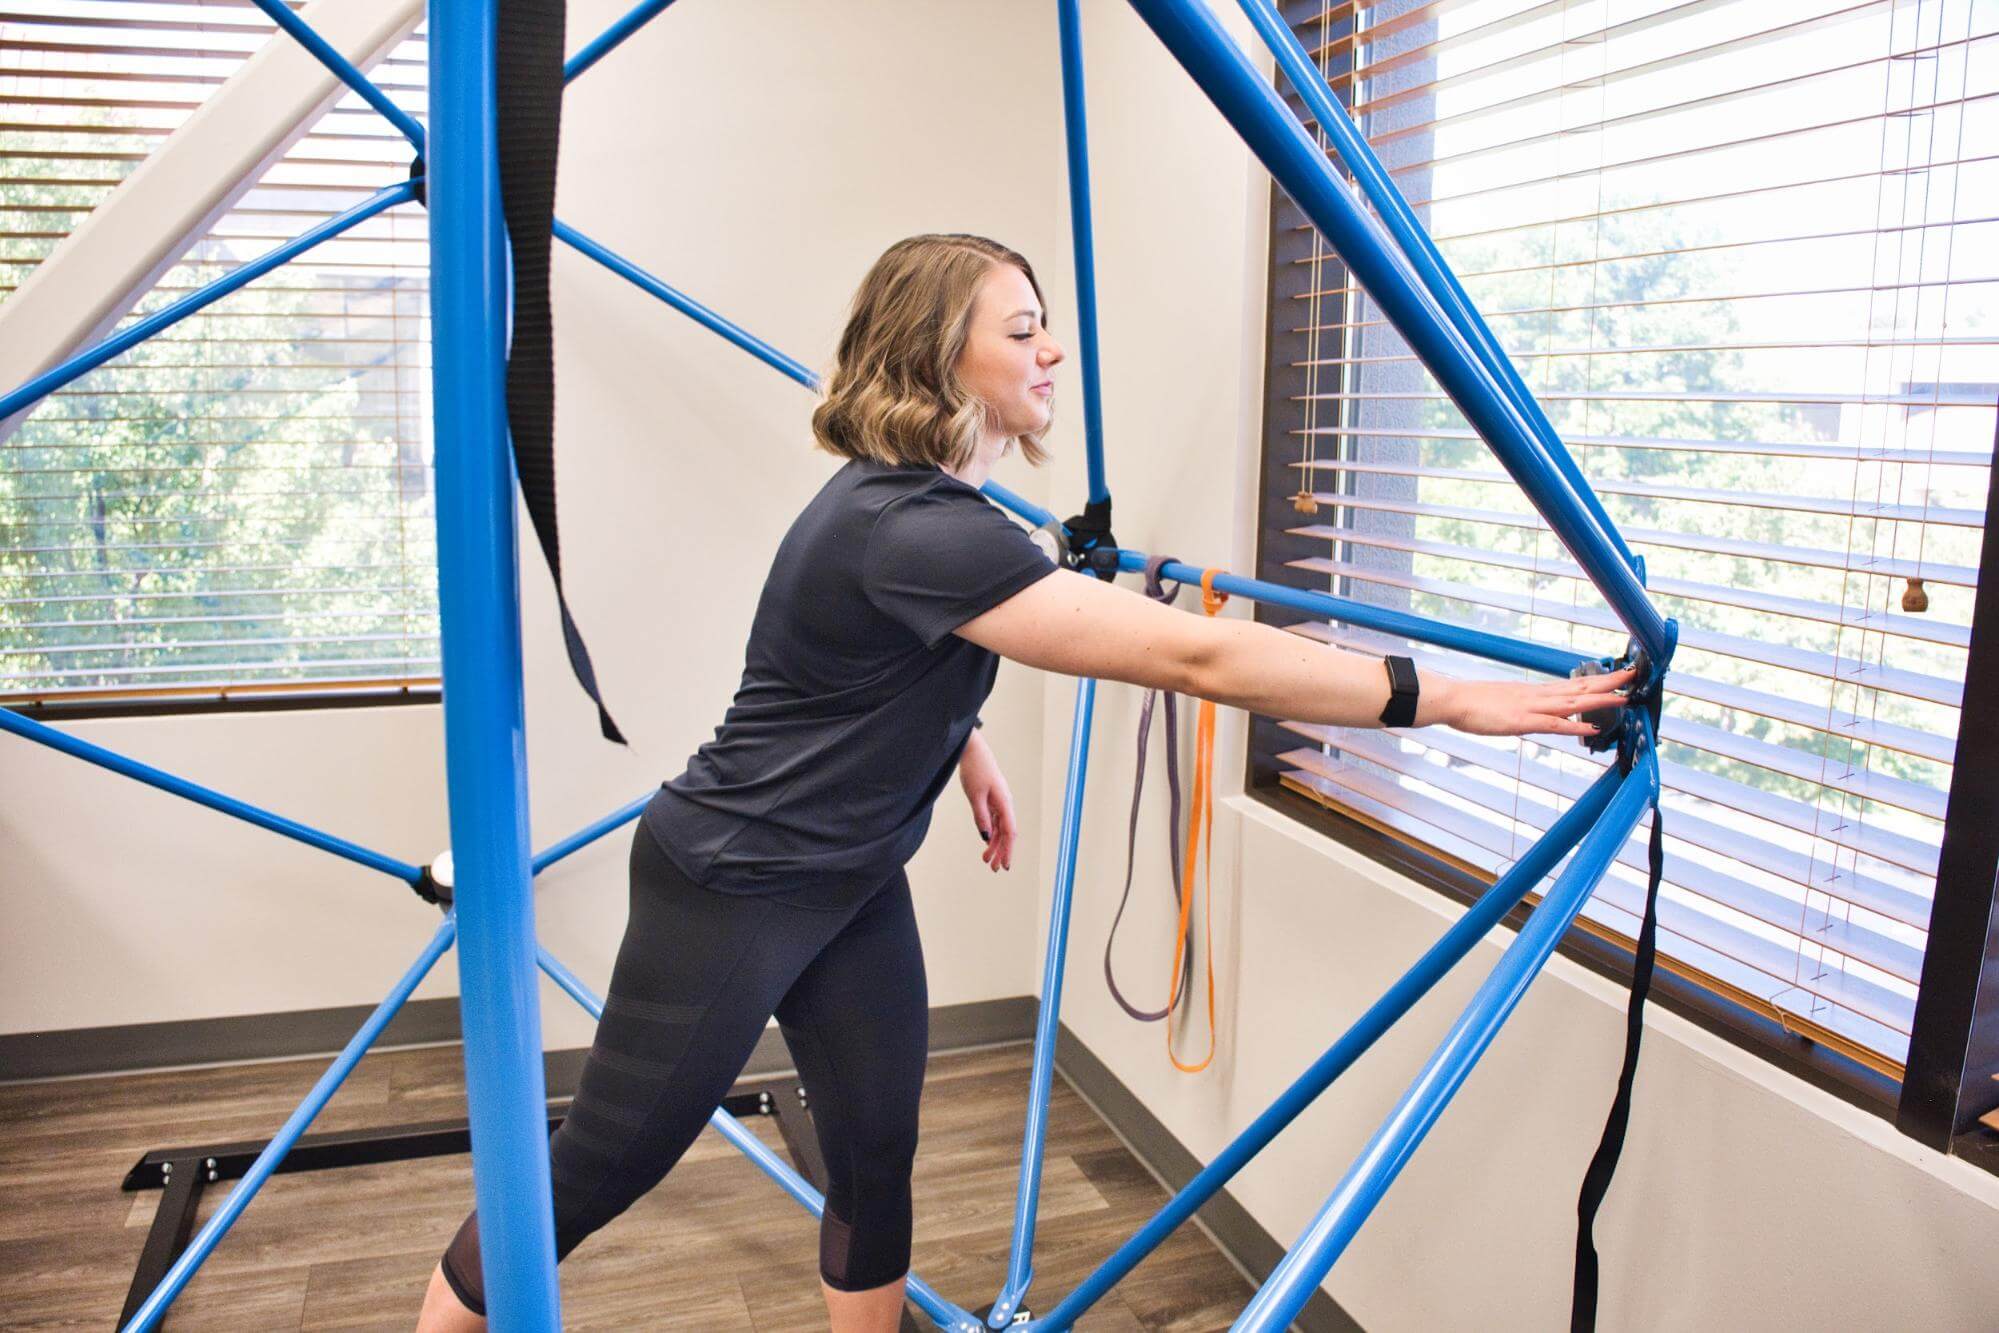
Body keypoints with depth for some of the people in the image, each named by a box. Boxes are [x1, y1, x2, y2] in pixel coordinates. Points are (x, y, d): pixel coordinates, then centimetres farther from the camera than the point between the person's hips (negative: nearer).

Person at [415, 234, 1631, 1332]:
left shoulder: (922, 499, 1)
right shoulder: (913, 531, -31)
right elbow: (1194, 657, -36)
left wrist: (965, 744, 11)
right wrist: (1453, 698, -32)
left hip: (851, 881, 8)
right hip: (729, 891, -8)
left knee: (879, 1152, 10)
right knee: (605, 1165, 8)